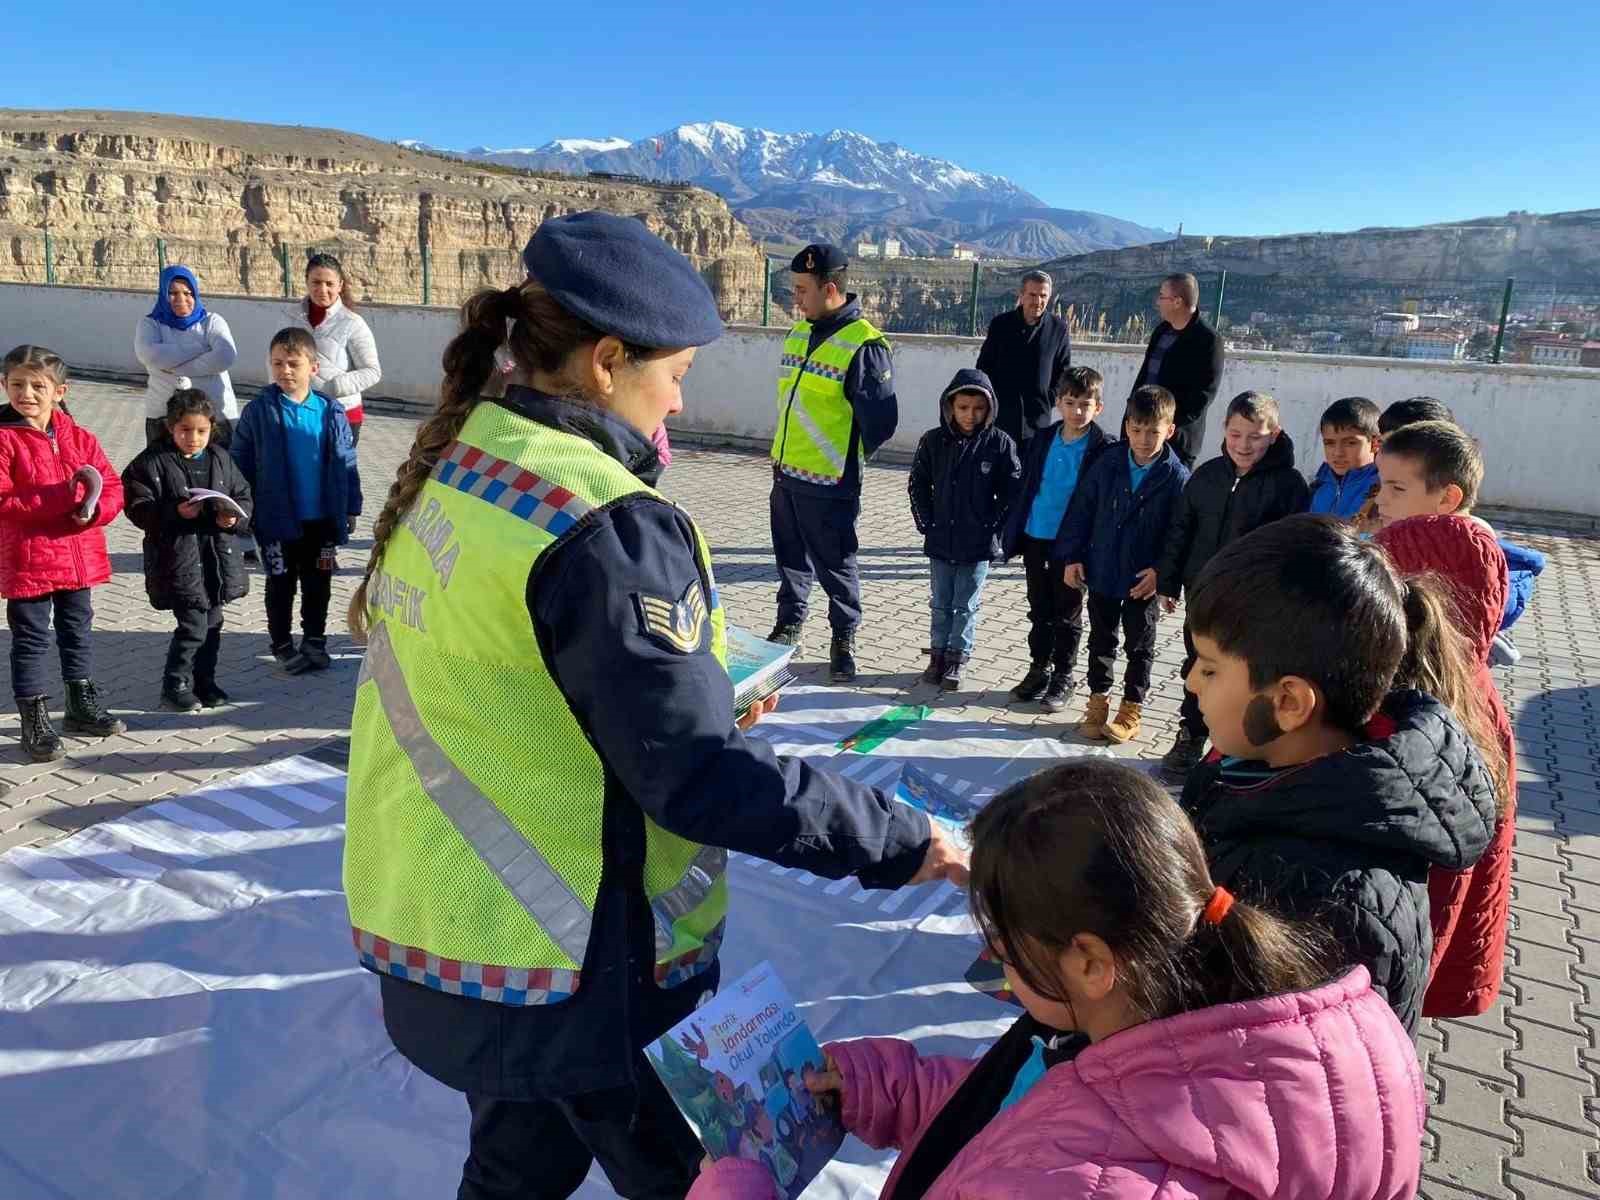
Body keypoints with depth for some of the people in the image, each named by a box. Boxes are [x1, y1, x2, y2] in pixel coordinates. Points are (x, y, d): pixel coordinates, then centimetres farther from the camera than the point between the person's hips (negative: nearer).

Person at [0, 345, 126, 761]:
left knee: (77, 632, 19)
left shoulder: (79, 438, 4)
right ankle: (35, 722, 14)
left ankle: (82, 706, 35)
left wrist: (94, 509, -16)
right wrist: (61, 497, -24)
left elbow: (113, 487, 5)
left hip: (78, 557, 5)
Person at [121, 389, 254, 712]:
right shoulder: (152, 462, -6)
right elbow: (139, 508, -9)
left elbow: (243, 496, 12)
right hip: (177, 558, -5)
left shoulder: (221, 459, 8)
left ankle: (204, 682, 27)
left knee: (212, 624, 13)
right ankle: (175, 687, 7)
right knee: (193, 625, -8)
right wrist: (175, 513, -24)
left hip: (218, 555, 5)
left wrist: (235, 517, -9)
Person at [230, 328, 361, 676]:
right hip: (278, 519, -2)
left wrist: (351, 507, 3)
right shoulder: (259, 411, -7)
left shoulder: (330, 412, -3)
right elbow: (240, 462, -3)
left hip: (322, 519, 2)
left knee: (318, 583, 14)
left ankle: (315, 640, 29)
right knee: (281, 584, 11)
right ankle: (282, 645, 25)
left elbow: (346, 464, 3)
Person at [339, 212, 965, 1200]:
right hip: (581, 969, -8)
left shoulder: (451, 470, 2)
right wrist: (898, 840, -15)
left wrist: (700, 698, 13)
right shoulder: (606, 529, -25)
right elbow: (698, 780, -25)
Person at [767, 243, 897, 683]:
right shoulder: (799, 332, 8)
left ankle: (844, 638, 21)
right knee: (790, 557, 18)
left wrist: (846, 460, -3)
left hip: (830, 482, -7)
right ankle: (789, 626, 34)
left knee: (835, 564, 5)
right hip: (786, 473, 7)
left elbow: (881, 421, -13)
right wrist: (782, 452, 16)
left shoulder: (863, 345, -17)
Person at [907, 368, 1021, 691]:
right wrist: (926, 523, 1)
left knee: (966, 606, 8)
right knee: (941, 604, 13)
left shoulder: (1000, 443, -8)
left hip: (979, 543, -2)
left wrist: (993, 525, -8)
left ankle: (956, 659, 19)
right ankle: (937, 655, 25)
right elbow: (917, 485, 7)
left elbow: (1013, 490, -4)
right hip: (940, 540, 2)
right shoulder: (933, 441, -2)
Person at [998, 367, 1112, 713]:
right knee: (1039, 610, 16)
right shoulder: (1042, 441, 2)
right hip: (1035, 538, 4)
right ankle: (1039, 669, 29)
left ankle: (1063, 677, 22)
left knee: (1067, 615, 9)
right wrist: (1014, 535, 6)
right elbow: (1025, 488, 8)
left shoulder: (1102, 449, -10)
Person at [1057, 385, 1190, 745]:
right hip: (1101, 573, 3)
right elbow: (1081, 511, 1)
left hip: (1144, 581, -2)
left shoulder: (1176, 477, -12)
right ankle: (1098, 702, 31)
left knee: (1140, 647, 12)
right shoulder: (1108, 465, -5)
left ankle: (1132, 709, 26)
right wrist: (1072, 557, -2)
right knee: (1101, 641, 16)